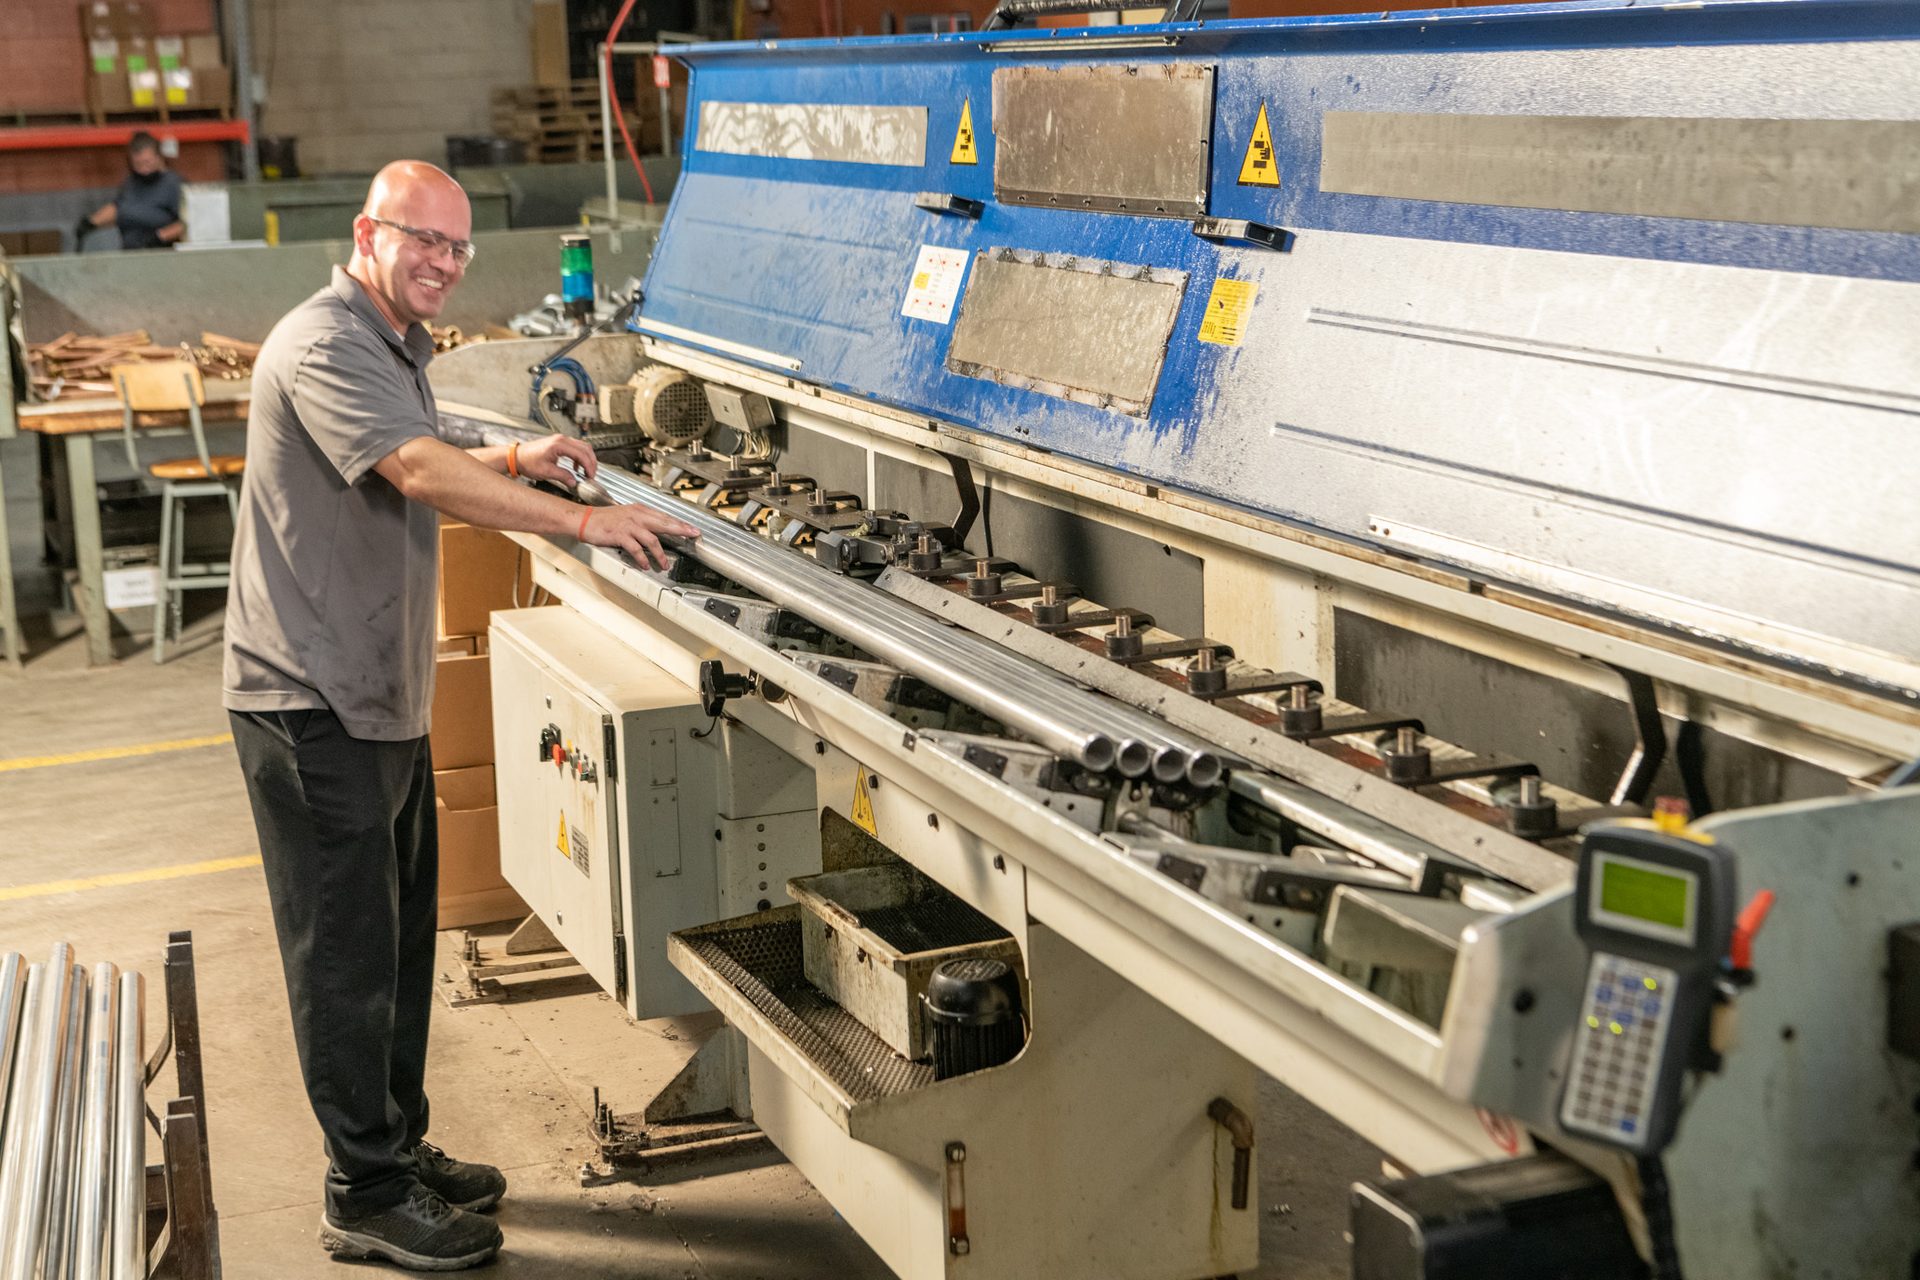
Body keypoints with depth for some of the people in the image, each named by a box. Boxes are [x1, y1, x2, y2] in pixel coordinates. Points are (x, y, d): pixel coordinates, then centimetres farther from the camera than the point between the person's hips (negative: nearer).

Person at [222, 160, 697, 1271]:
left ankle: (401, 1148, 32)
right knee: (347, 954, -1)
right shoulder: (326, 344, -17)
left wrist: (514, 461, 16)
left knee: (398, 941, 18)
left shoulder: (396, 346, 17)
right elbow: (421, 475, -32)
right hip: (315, 704, -10)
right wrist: (581, 520, -37)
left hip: (383, 697, 10)